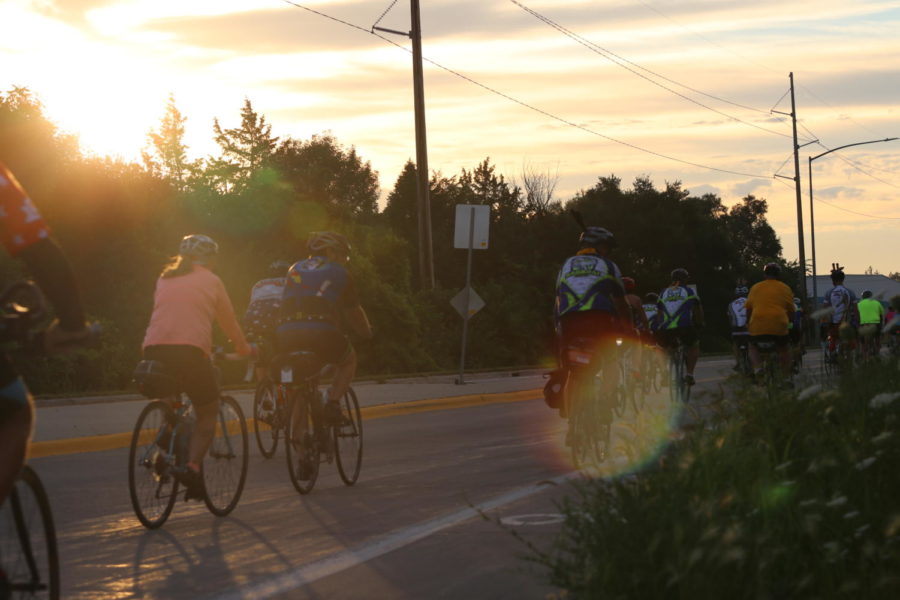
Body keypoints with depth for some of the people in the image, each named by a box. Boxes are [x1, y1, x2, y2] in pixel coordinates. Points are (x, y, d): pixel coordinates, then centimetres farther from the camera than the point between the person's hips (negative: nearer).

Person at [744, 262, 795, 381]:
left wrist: (748, 323, 28)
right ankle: (786, 376, 14)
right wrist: (788, 321, 29)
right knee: (784, 349, 20)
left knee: (753, 347, 22)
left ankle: (757, 368, -4)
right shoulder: (785, 289, 12)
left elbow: (748, 308, 14)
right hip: (779, 326, -1)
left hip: (758, 326, 1)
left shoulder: (755, 288, 14)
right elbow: (791, 310, 11)